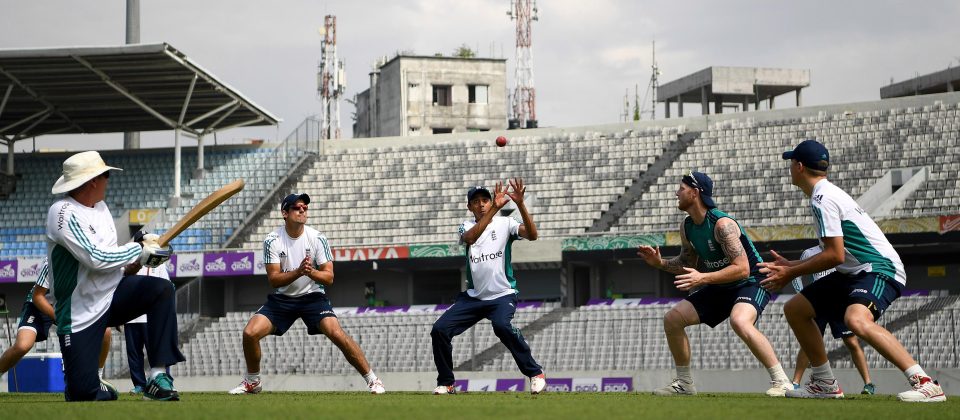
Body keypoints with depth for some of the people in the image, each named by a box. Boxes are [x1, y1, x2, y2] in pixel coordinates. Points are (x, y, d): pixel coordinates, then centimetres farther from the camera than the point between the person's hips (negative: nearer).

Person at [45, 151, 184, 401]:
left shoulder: (100, 206, 8)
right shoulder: (64, 213, -18)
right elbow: (97, 258, -26)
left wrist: (145, 246, -5)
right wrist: (140, 251, -15)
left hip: (113, 292, 7)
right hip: (81, 312, -7)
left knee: (161, 290, -22)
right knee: (83, 393, -11)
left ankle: (158, 377, -22)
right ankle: (98, 390, 29)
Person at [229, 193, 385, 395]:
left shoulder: (317, 238, -10)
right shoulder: (272, 240, -9)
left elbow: (329, 278, -10)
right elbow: (273, 279, -14)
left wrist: (311, 272, -31)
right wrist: (298, 272, -30)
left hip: (312, 297, -1)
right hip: (282, 299, 2)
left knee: (337, 334, -23)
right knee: (250, 333, -14)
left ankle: (372, 379, -11)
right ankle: (252, 382, 12)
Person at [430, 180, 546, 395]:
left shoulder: (505, 223, -1)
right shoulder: (466, 226, 4)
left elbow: (532, 235, -19)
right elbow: (469, 238, -22)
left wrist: (520, 204, -32)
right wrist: (494, 209, -32)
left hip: (503, 295, -4)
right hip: (473, 297, 4)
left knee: (502, 325, -34)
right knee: (439, 330, -9)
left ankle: (535, 373, -20)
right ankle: (446, 383, 9)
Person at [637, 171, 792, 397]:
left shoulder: (722, 224, -26)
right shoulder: (687, 227, 0)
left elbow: (742, 269, -31)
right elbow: (687, 263, 15)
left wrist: (703, 278, -38)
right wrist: (660, 263, -3)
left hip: (751, 283, -9)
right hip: (720, 287, 9)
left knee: (739, 321, -39)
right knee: (672, 319, 3)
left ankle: (781, 382, -30)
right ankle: (685, 384, 16)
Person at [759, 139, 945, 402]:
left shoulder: (822, 198, -15)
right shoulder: (827, 194, 16)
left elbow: (835, 255, -21)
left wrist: (791, 273, -11)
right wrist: (791, 265, 22)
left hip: (880, 270, -11)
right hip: (855, 272, 11)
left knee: (856, 320, -38)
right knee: (795, 309, 14)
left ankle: (924, 383, -38)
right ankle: (824, 383, 19)